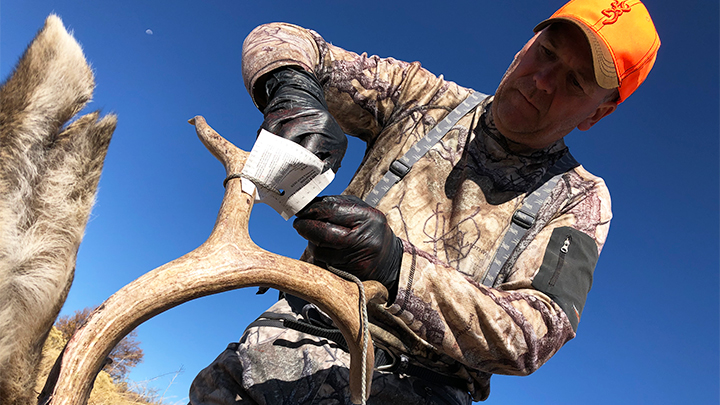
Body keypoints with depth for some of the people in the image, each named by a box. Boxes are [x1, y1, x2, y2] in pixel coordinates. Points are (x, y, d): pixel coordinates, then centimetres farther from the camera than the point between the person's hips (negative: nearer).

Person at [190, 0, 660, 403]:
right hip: (295, 345, 1)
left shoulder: (580, 199, 5)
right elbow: (279, 40, 11)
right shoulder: (426, 97, 10)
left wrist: (397, 267, -26)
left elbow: (532, 334, -9)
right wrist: (292, 91, -15)